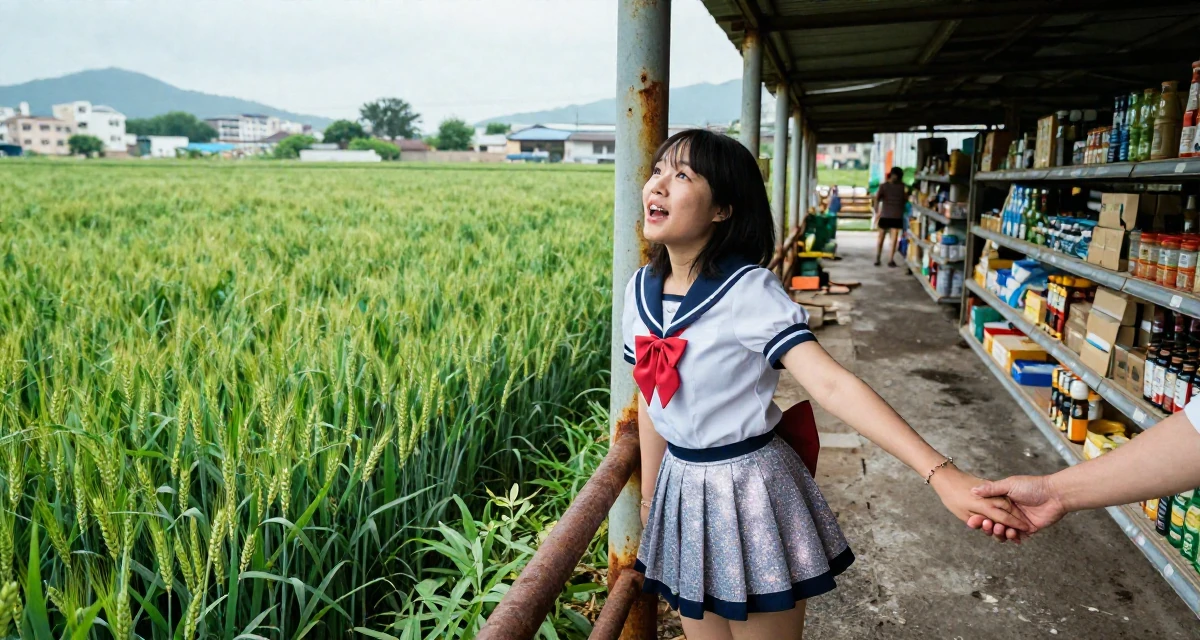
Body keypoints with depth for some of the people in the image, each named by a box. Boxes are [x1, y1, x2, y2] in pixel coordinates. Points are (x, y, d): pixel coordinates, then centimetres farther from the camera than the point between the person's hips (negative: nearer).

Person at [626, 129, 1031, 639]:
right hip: (680, 489, 5)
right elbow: (650, 402, 6)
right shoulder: (641, 289, -3)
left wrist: (940, 473, -39)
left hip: (750, 494, -5)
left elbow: (832, 384, -30)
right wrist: (650, 502, 13)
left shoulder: (749, 291, -20)